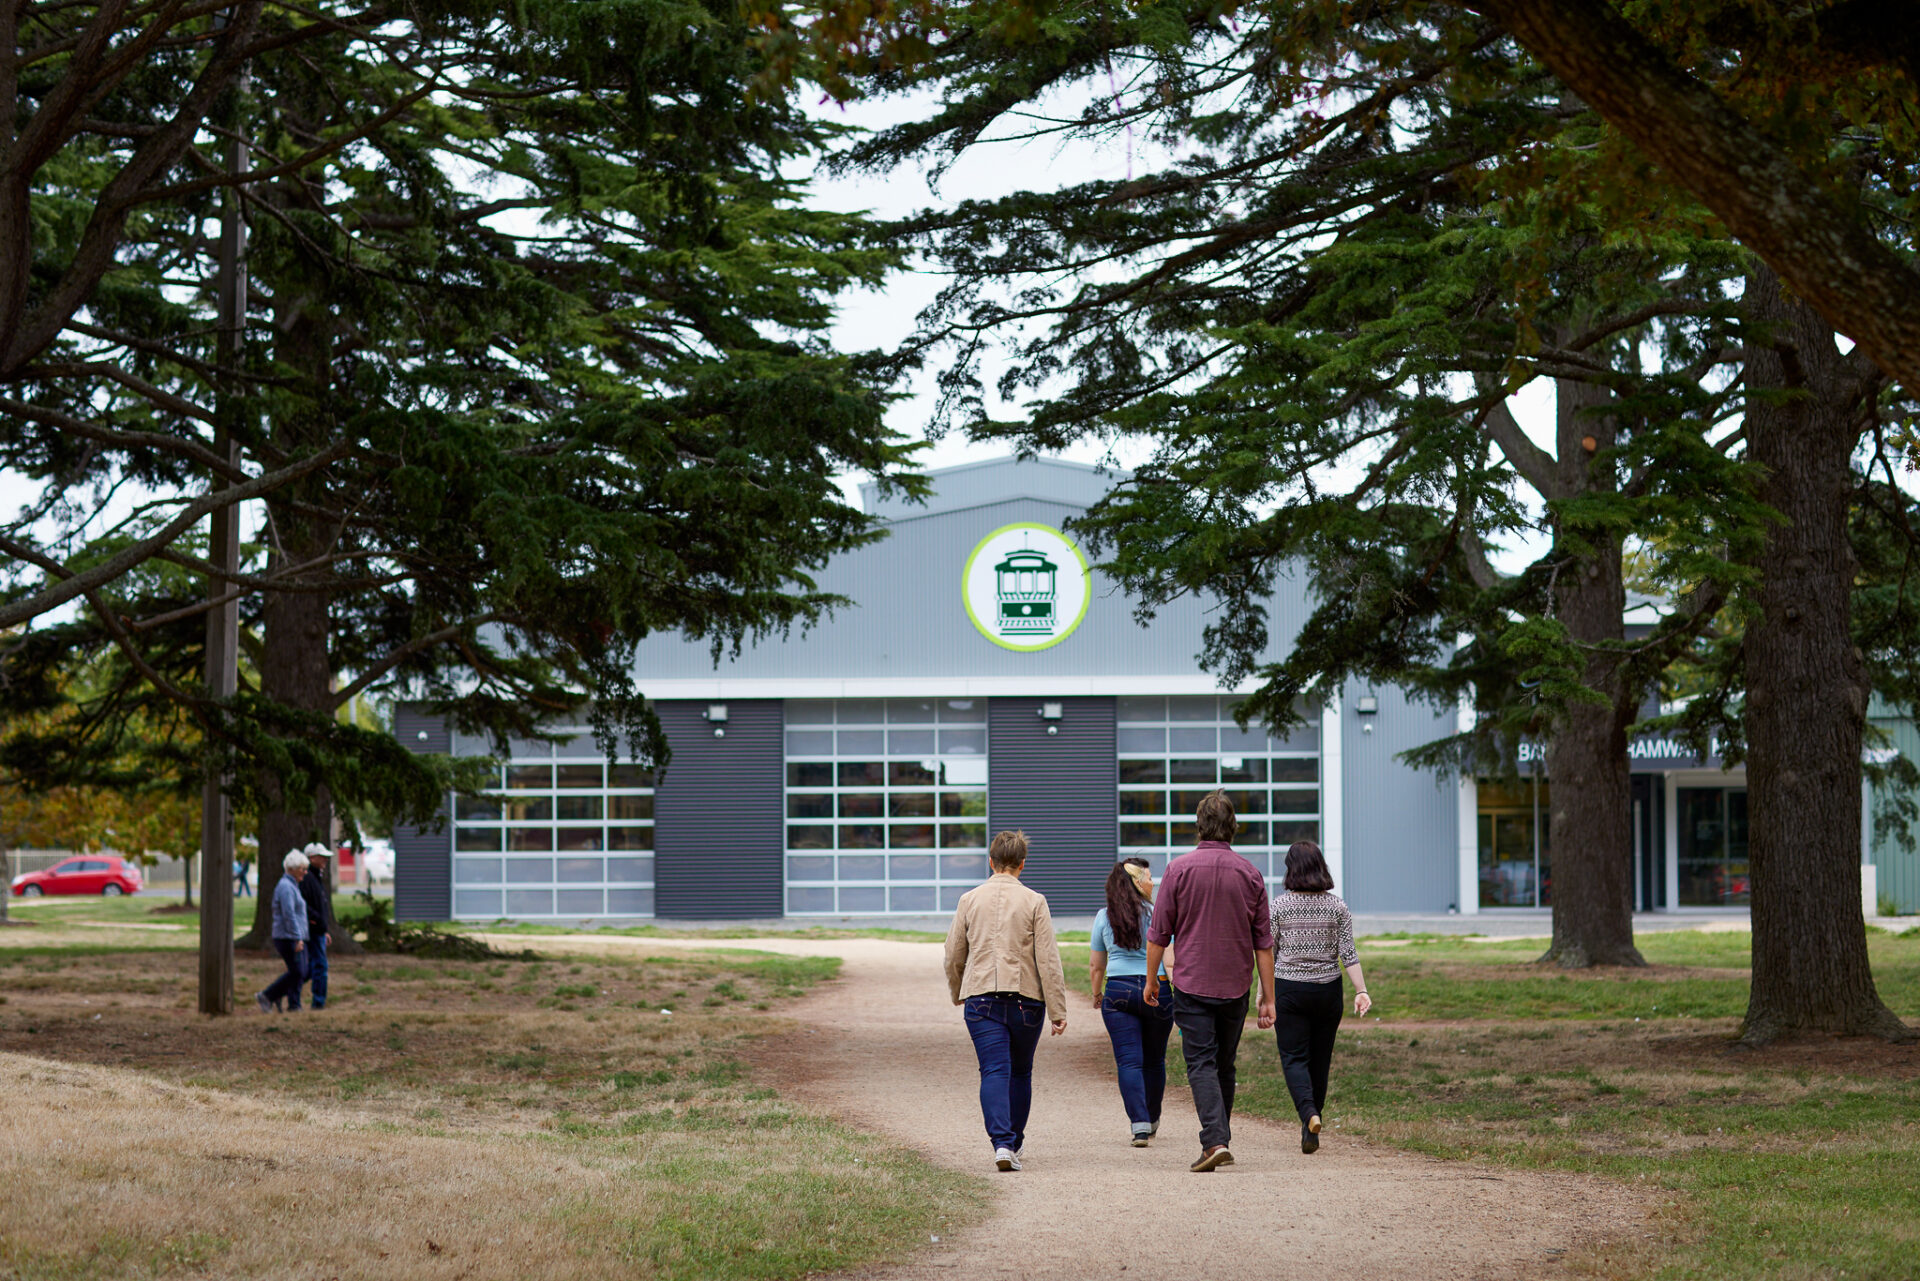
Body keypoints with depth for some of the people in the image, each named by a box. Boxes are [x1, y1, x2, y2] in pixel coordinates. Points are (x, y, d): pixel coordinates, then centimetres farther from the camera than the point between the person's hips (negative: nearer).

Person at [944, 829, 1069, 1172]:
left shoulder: (969, 900, 5)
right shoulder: (1034, 902, -2)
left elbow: (954, 955, 10)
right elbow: (1048, 959, -5)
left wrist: (957, 994, 27)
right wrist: (1057, 1010, -3)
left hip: (981, 998, 1)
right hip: (1026, 998, -1)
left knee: (994, 1071, -5)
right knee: (1021, 1072, 16)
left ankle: (1002, 1142, -21)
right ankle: (1014, 1141, 26)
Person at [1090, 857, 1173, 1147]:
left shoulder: (1104, 916, 6)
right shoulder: (1156, 914, -3)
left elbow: (1096, 966, 11)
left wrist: (1097, 994, 26)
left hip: (1118, 991, 1)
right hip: (1156, 988, -1)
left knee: (1128, 1061, -2)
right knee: (1154, 1060, 15)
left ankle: (1140, 1124, -15)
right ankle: (1152, 1120, 30)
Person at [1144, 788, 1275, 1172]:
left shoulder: (1179, 869, -6)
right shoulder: (1250, 875, 1)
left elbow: (1158, 934, -3)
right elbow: (1263, 943, 3)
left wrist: (1151, 981, 9)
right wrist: (1268, 997, 8)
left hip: (1192, 984, -3)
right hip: (1235, 986, 3)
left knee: (1201, 1064, -5)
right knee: (1225, 1066, 15)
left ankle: (1215, 1141, -21)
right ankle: (1220, 1137, 23)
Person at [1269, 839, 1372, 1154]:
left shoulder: (1279, 905, -6)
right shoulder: (1337, 906, -1)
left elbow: (1268, 952, -1)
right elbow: (1348, 953, -5)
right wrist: (1361, 991, -4)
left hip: (1289, 989, -2)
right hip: (1327, 988, 2)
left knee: (1294, 1057, 0)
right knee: (1320, 1058, 13)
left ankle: (1309, 1114, -25)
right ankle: (1311, 1131, 21)